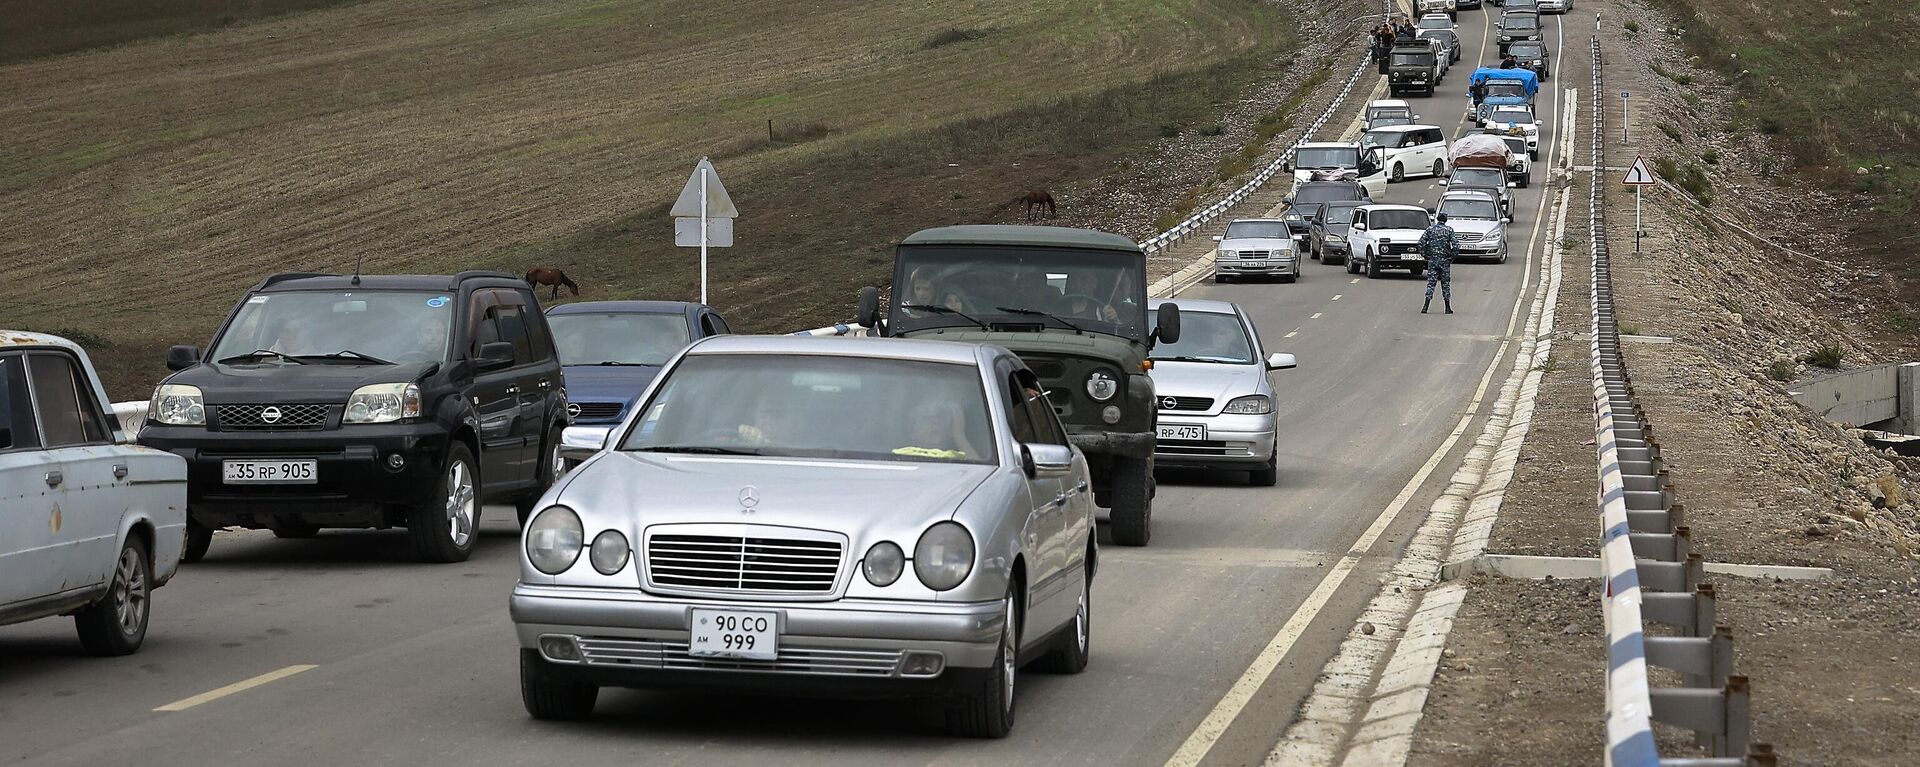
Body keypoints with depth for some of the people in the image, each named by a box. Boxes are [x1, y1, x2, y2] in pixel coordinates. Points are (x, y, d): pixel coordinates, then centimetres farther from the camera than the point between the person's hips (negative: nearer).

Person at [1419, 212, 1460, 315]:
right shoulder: (1449, 230, -1)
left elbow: (1421, 242, -4)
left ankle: (1426, 306, -13)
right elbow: (1456, 244, -10)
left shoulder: (1430, 229, 3)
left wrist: (1425, 255, 4)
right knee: (1445, 283, 8)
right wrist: (1453, 256, 1)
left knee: (1431, 282, 0)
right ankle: (1448, 307, 11)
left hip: (1432, 259, 1)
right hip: (1444, 260, -1)